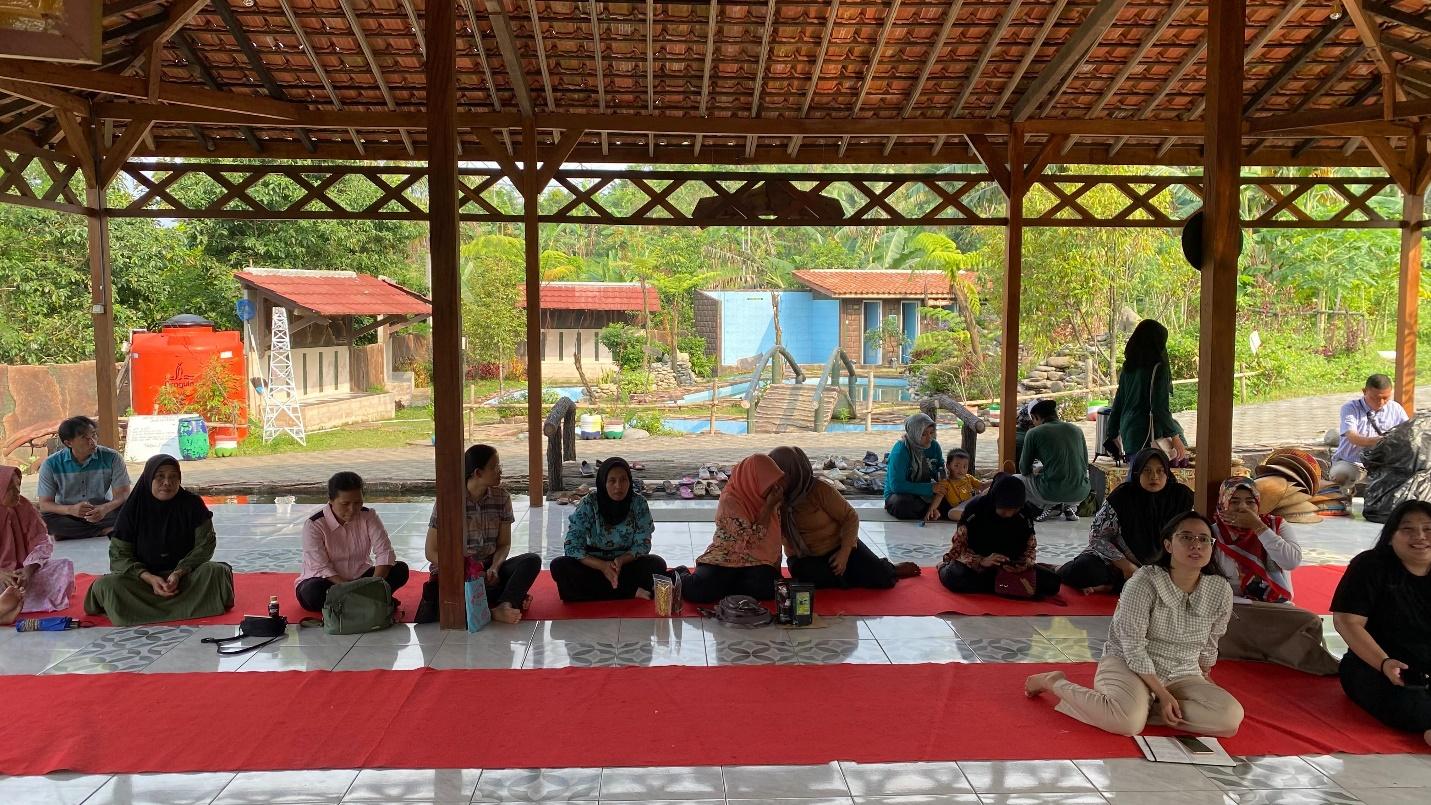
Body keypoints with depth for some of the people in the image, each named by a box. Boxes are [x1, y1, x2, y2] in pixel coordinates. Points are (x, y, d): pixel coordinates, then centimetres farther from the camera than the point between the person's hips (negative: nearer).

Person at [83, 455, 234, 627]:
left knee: (216, 572, -31)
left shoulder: (192, 504, -4)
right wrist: (149, 578, -21)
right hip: (143, 576, 0)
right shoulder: (133, 509, -4)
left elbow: (205, 544, -6)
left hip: (185, 573, 0)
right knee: (104, 585, -28)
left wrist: (179, 573, -22)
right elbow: (119, 554, -4)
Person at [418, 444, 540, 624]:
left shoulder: (502, 498, 0)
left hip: (488, 570, 4)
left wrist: (494, 568, -17)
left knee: (532, 561, -21)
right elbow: (432, 552, -7)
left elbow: (504, 544, 4)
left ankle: (501, 607, -40)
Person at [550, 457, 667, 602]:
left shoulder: (638, 503, -10)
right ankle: (632, 592, -26)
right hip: (594, 564, 0)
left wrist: (621, 560, -29)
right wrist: (603, 566, -31)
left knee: (657, 564, -26)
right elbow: (572, 546, -16)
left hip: (627, 563, 0)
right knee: (559, 566, -28)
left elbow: (643, 544, -8)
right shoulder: (588, 504, -14)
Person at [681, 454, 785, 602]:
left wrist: (776, 570, 5)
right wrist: (768, 506, -18)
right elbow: (752, 539, -19)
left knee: (766, 586, -31)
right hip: (725, 558, -5)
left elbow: (776, 538, 15)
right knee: (699, 591, -31)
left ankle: (720, 586, -5)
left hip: (756, 561, 5)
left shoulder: (769, 500, 6)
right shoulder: (729, 502, -14)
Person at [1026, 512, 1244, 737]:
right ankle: (1055, 682, -10)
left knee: (1232, 718, -22)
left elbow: (1209, 643, 15)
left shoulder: (1221, 590, -4)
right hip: (1127, 664, -5)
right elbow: (1133, 646, -17)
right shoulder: (1144, 582, -18)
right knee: (1129, 722, -36)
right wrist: (1161, 693, -19)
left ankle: (1144, 708, -12)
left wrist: (1204, 677, 27)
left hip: (1182, 676, 5)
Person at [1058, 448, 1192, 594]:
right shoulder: (1122, 495, -9)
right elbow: (1097, 536, -9)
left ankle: (1110, 586, -24)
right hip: (1119, 560, -3)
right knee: (1082, 568, -34)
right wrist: (1126, 566, -18)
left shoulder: (1181, 496, -4)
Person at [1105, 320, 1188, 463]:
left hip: (1127, 432, 8)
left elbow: (1118, 403, 15)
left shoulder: (1128, 368, 9)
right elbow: (1160, 408, -16)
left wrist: (1113, 433, 23)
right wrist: (1175, 438, -11)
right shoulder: (1157, 368, -11)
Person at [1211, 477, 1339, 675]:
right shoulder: (1214, 533, -2)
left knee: (1310, 623, -27)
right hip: (1236, 610, -2)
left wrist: (1258, 527, -17)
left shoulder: (1276, 525, 5)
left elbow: (1292, 561, -14)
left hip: (1278, 609, 3)